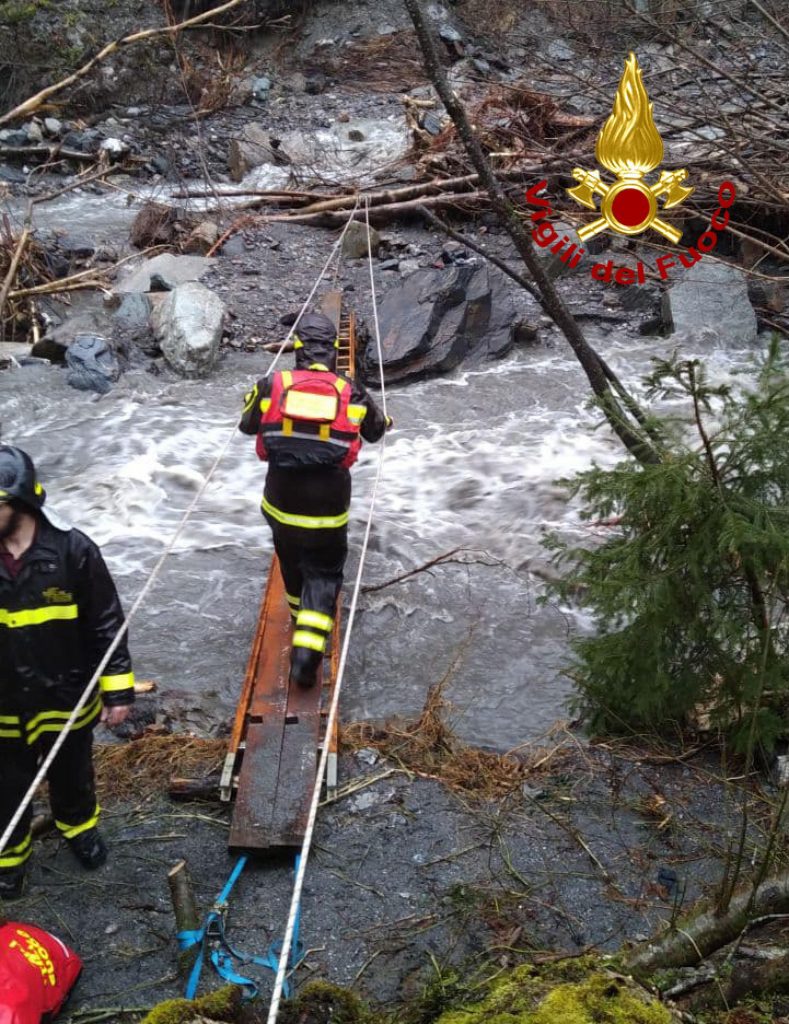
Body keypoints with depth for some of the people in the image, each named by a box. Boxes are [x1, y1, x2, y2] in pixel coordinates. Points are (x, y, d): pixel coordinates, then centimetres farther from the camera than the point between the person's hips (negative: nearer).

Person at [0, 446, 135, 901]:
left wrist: (118, 691, -8)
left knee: (73, 776, 24)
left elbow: (108, 625, -10)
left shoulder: (73, 551, -19)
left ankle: (80, 826, 53)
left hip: (67, 700, -1)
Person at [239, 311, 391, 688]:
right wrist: (385, 421, 40)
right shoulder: (352, 393, -7)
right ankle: (308, 647, -8)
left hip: (281, 505, 1)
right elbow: (374, 430, 15)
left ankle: (300, 612, 51)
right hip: (328, 511, -1)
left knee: (292, 562, 26)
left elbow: (247, 424, 11)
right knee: (323, 575, 9)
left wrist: (251, 398, 34)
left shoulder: (272, 386, -8)